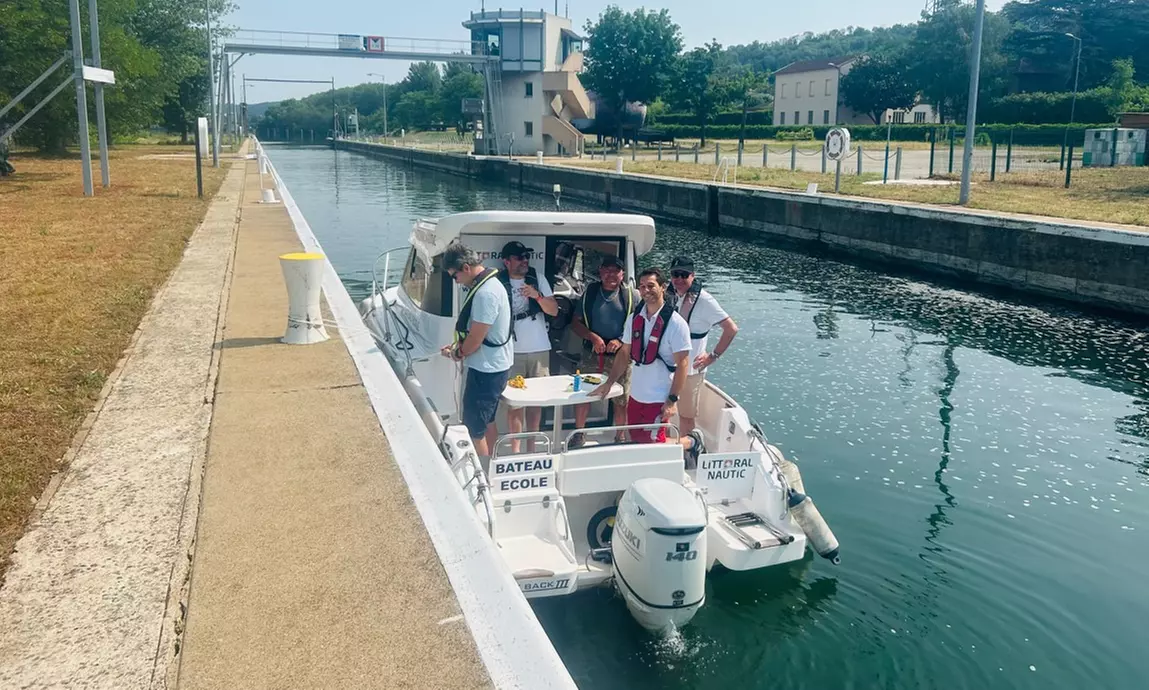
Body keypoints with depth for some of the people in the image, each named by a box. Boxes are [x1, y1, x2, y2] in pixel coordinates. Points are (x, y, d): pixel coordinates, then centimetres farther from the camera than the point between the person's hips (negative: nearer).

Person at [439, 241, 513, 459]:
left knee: (473, 428, 0)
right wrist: (457, 346, 7)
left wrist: (458, 354, -3)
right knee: (486, 421, 21)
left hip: (487, 369, -10)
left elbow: (475, 339, -22)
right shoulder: (486, 284, 8)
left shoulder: (485, 293, -25)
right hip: (492, 366, 10)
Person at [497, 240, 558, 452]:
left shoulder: (538, 279, 6)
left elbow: (554, 310, 3)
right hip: (512, 351, -3)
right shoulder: (498, 283, -3)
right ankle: (515, 448, 4)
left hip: (539, 349, 3)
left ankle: (531, 445, 18)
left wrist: (537, 296, -15)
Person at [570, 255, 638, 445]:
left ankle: (620, 437, 21)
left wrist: (621, 341, -15)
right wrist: (593, 337, -11)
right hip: (592, 353, 2)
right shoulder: (590, 293, 4)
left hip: (620, 355, -1)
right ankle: (579, 434, 23)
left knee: (621, 400, 5)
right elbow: (576, 323, 5)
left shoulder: (631, 296, -1)